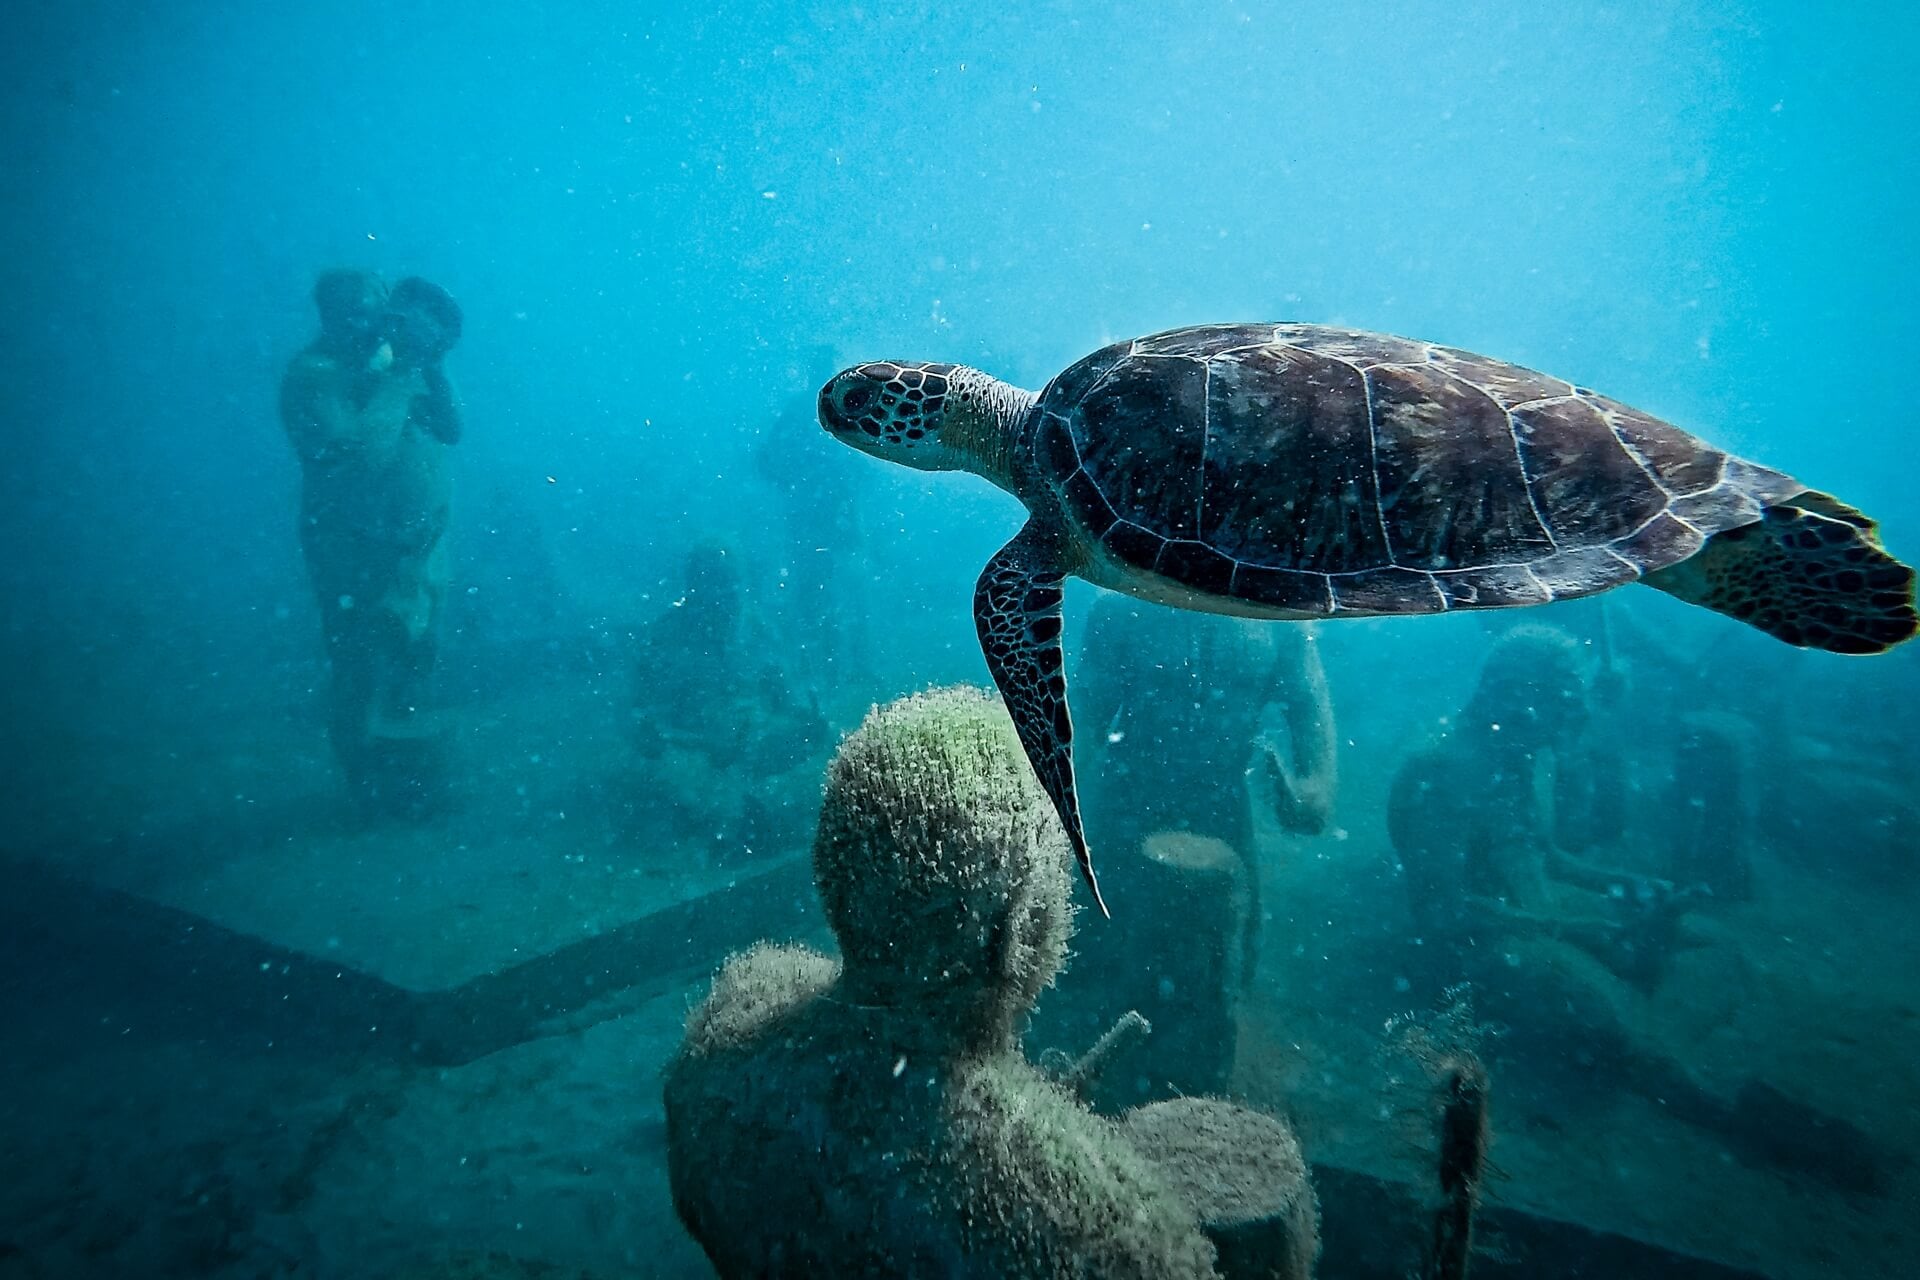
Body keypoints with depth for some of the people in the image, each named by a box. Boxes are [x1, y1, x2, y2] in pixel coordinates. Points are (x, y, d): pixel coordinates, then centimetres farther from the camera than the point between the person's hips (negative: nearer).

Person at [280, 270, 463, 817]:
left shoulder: (392, 359, 4)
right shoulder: (312, 376, -15)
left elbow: (450, 430, -1)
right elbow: (359, 448, -28)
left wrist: (430, 366, -13)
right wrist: (396, 379, -23)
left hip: (419, 543, 7)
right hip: (355, 552, -6)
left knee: (412, 660, 18)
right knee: (362, 673, 4)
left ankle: (403, 767, 37)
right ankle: (373, 787, 22)